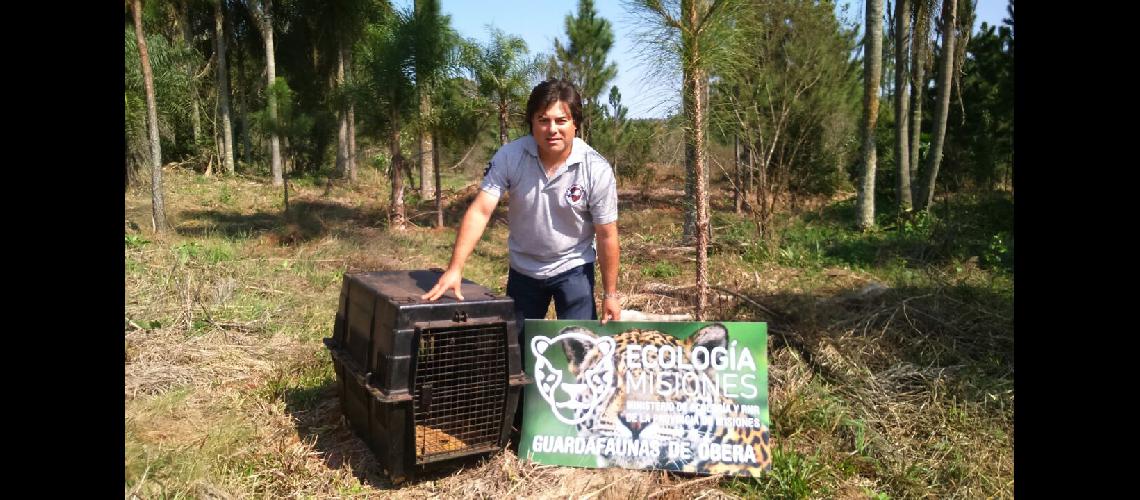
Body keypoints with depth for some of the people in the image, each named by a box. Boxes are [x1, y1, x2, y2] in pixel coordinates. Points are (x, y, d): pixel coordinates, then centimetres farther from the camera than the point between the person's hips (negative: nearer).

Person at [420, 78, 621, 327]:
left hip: (573, 269, -2)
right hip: (523, 269, 2)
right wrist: (455, 269, -32)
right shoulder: (509, 156, -19)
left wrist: (610, 294, -9)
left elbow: (606, 235, -14)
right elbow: (480, 211, -23)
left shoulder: (597, 169, -21)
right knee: (514, 343, 15)